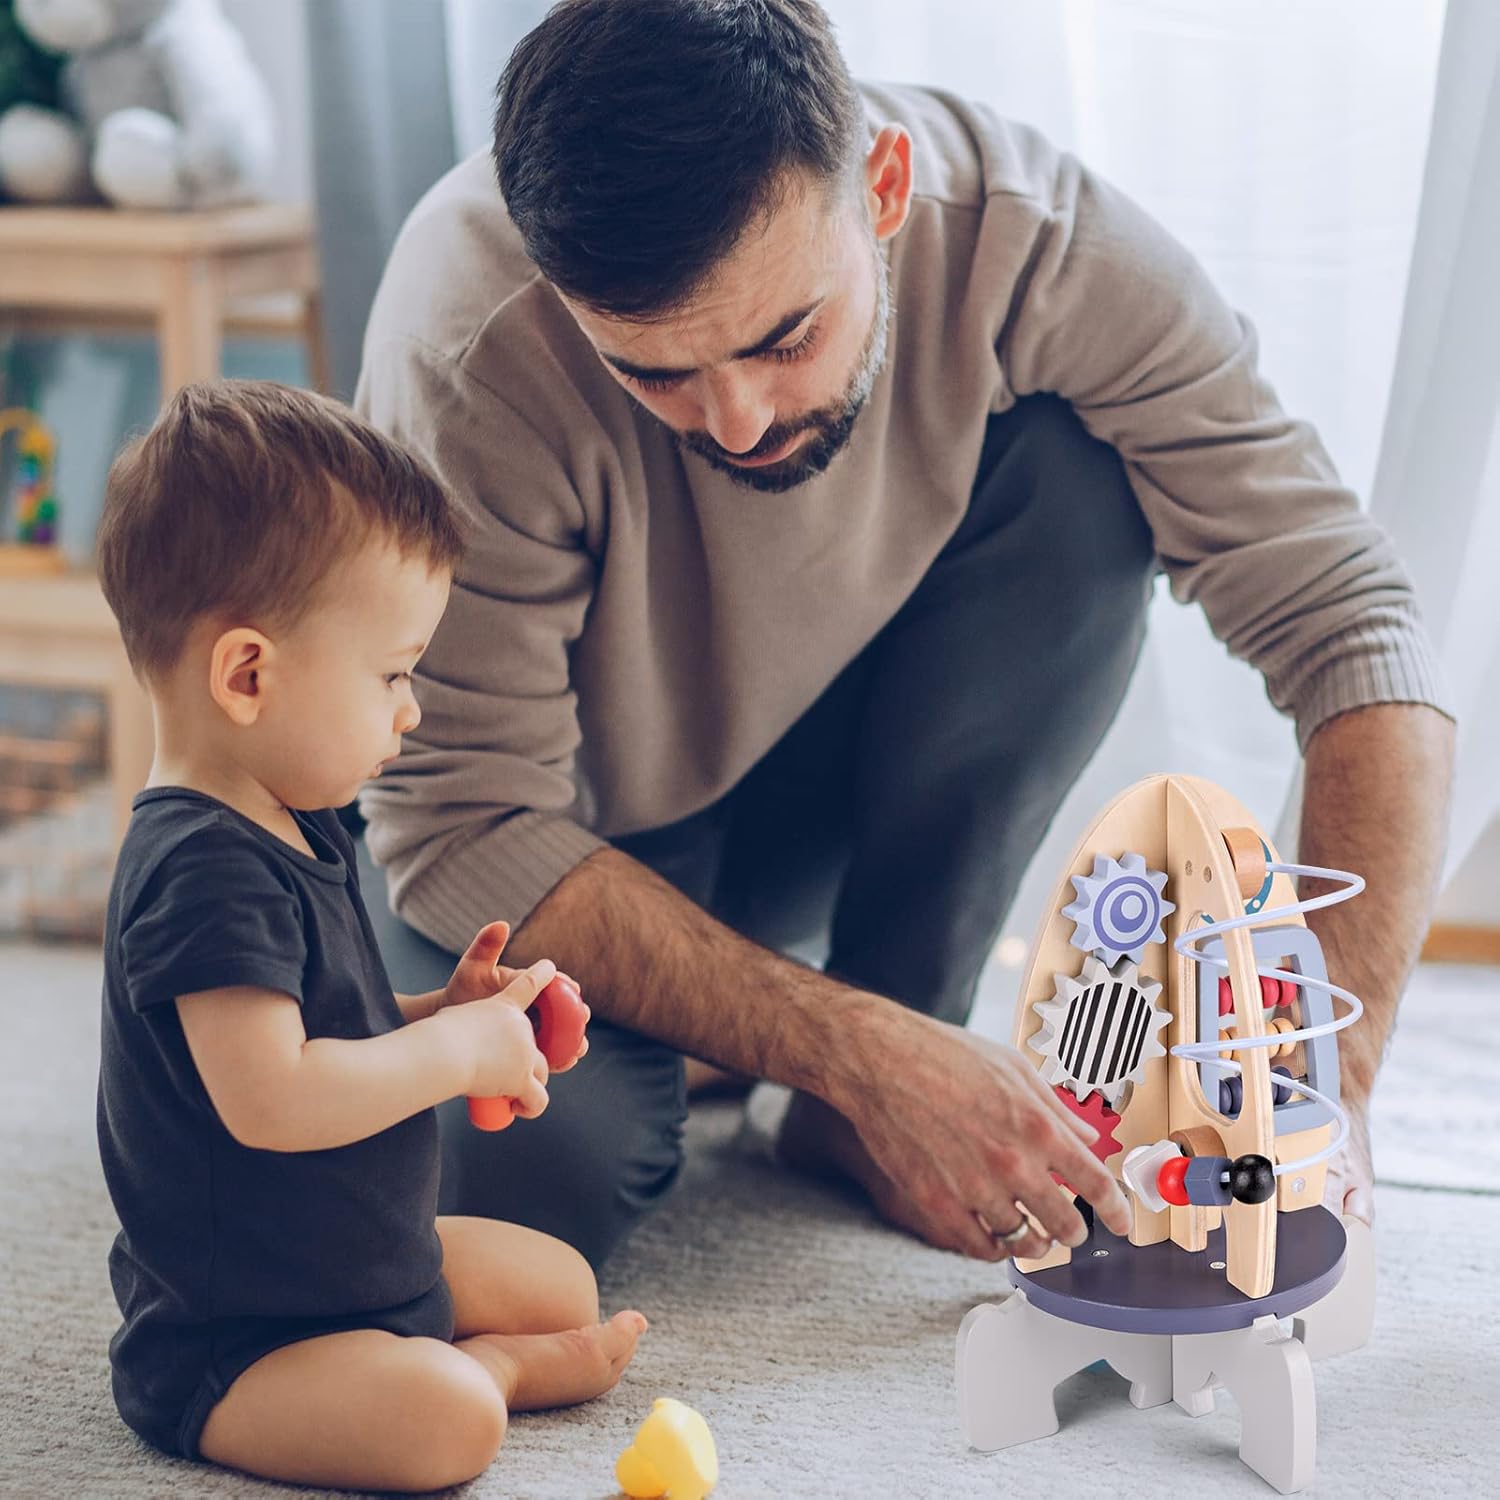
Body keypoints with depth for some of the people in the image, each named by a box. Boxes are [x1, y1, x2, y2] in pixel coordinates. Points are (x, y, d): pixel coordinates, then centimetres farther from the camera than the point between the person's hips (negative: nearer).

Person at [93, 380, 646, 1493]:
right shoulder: (208, 872, -28)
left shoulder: (291, 831, 6)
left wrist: (438, 1014, -1)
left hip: (365, 1264, 10)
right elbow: (270, 1098, -37)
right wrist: (459, 1047, -24)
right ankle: (498, 1366, -2)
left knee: (566, 1286, 20)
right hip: (222, 1347, -10)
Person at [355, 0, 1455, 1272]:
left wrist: (1326, 1084, -37)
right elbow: (465, 830, -29)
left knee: (1081, 480, -25)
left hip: (816, 795, 2)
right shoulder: (473, 353, -34)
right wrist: (862, 1056, -37)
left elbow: (1353, 621, -26)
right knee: (539, 1175, -31)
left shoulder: (1032, 240, -28)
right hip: (562, 843, -2)